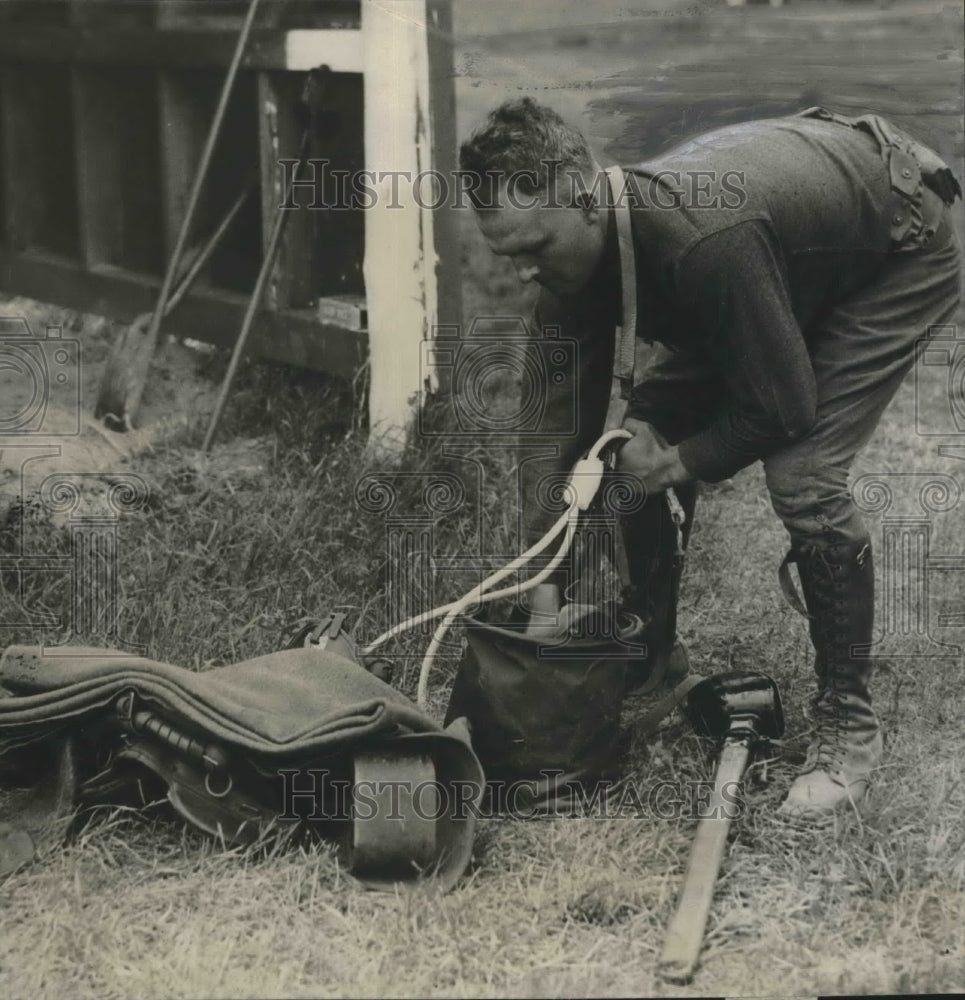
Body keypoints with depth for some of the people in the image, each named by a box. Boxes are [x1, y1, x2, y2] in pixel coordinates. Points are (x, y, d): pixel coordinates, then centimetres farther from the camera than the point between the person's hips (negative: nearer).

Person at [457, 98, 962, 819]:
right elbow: (558, 425, -12)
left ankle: (849, 726, -5)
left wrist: (680, 463, -17)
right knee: (648, 432, -1)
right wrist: (543, 594, -14)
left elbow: (783, 407, -32)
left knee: (803, 475, -22)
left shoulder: (701, 241, -43)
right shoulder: (577, 254, -17)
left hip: (902, 256, -8)